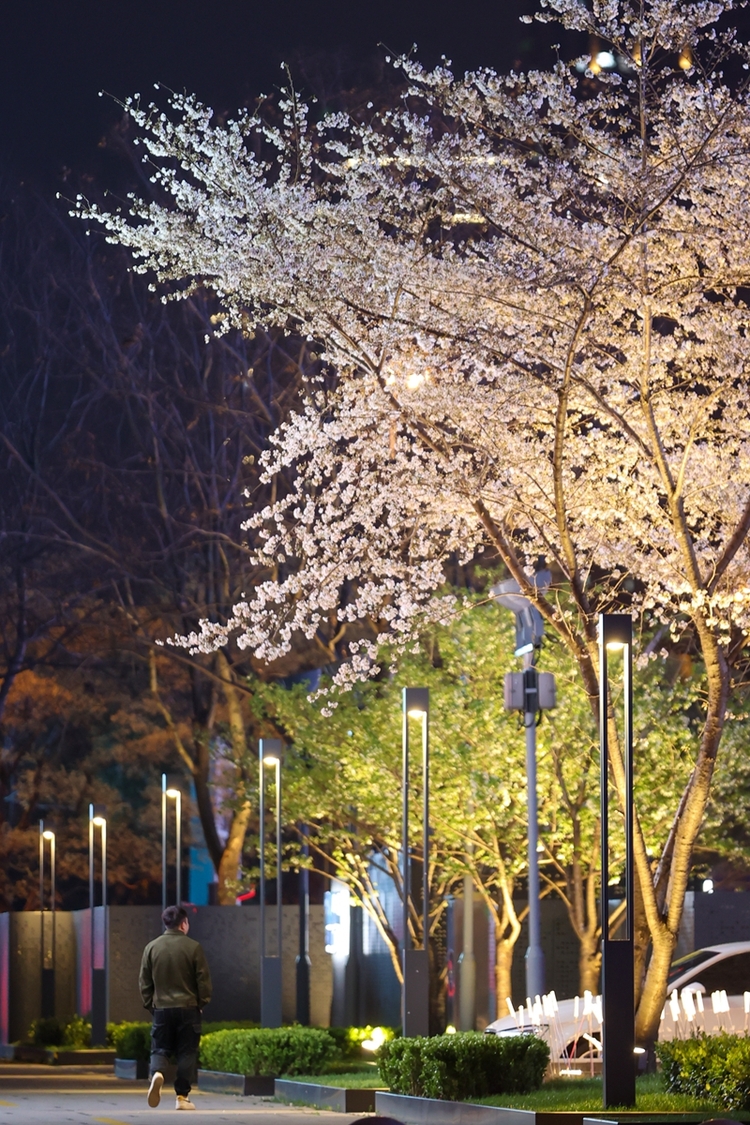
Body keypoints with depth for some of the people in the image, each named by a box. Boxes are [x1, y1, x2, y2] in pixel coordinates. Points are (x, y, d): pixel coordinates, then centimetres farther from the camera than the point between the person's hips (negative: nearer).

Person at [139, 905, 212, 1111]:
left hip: (161, 1008, 2)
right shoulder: (193, 947, -6)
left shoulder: (152, 947, 1)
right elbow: (203, 980, -5)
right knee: (186, 1052, 6)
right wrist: (201, 1003, 8)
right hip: (188, 1007, -2)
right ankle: (182, 1096, 4)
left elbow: (144, 981, 5)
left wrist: (150, 1004, 15)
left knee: (160, 1048, 9)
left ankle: (157, 1072, -22)